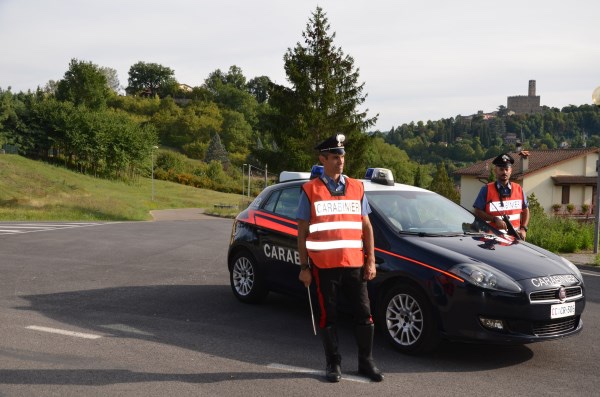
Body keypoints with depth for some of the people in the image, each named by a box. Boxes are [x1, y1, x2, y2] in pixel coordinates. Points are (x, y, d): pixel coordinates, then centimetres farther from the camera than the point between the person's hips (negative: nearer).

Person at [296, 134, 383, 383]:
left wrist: (370, 261, 4)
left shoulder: (356, 188, 10)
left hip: (355, 264, 3)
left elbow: (366, 227, 12)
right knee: (328, 316, 6)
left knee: (363, 313, 6)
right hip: (324, 265, -3)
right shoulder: (310, 190, 0)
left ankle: (366, 363, 19)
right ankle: (333, 364, 19)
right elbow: (302, 232, 1)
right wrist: (304, 267, -3)